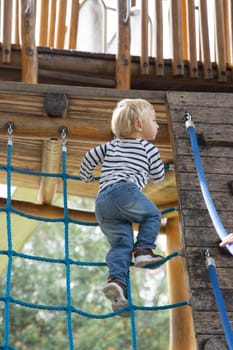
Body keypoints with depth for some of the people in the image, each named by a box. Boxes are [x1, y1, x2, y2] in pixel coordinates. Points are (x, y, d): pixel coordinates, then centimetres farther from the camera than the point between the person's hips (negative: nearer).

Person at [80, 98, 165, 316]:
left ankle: (116, 280, -17)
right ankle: (143, 250, -2)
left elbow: (89, 157, 28)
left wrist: (86, 177, 45)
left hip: (102, 202, 5)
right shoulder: (149, 148, 16)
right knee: (153, 215, 16)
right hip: (125, 191, -5)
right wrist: (145, 171, 46)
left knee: (120, 244, 2)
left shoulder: (111, 146, 31)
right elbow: (158, 176, 24)